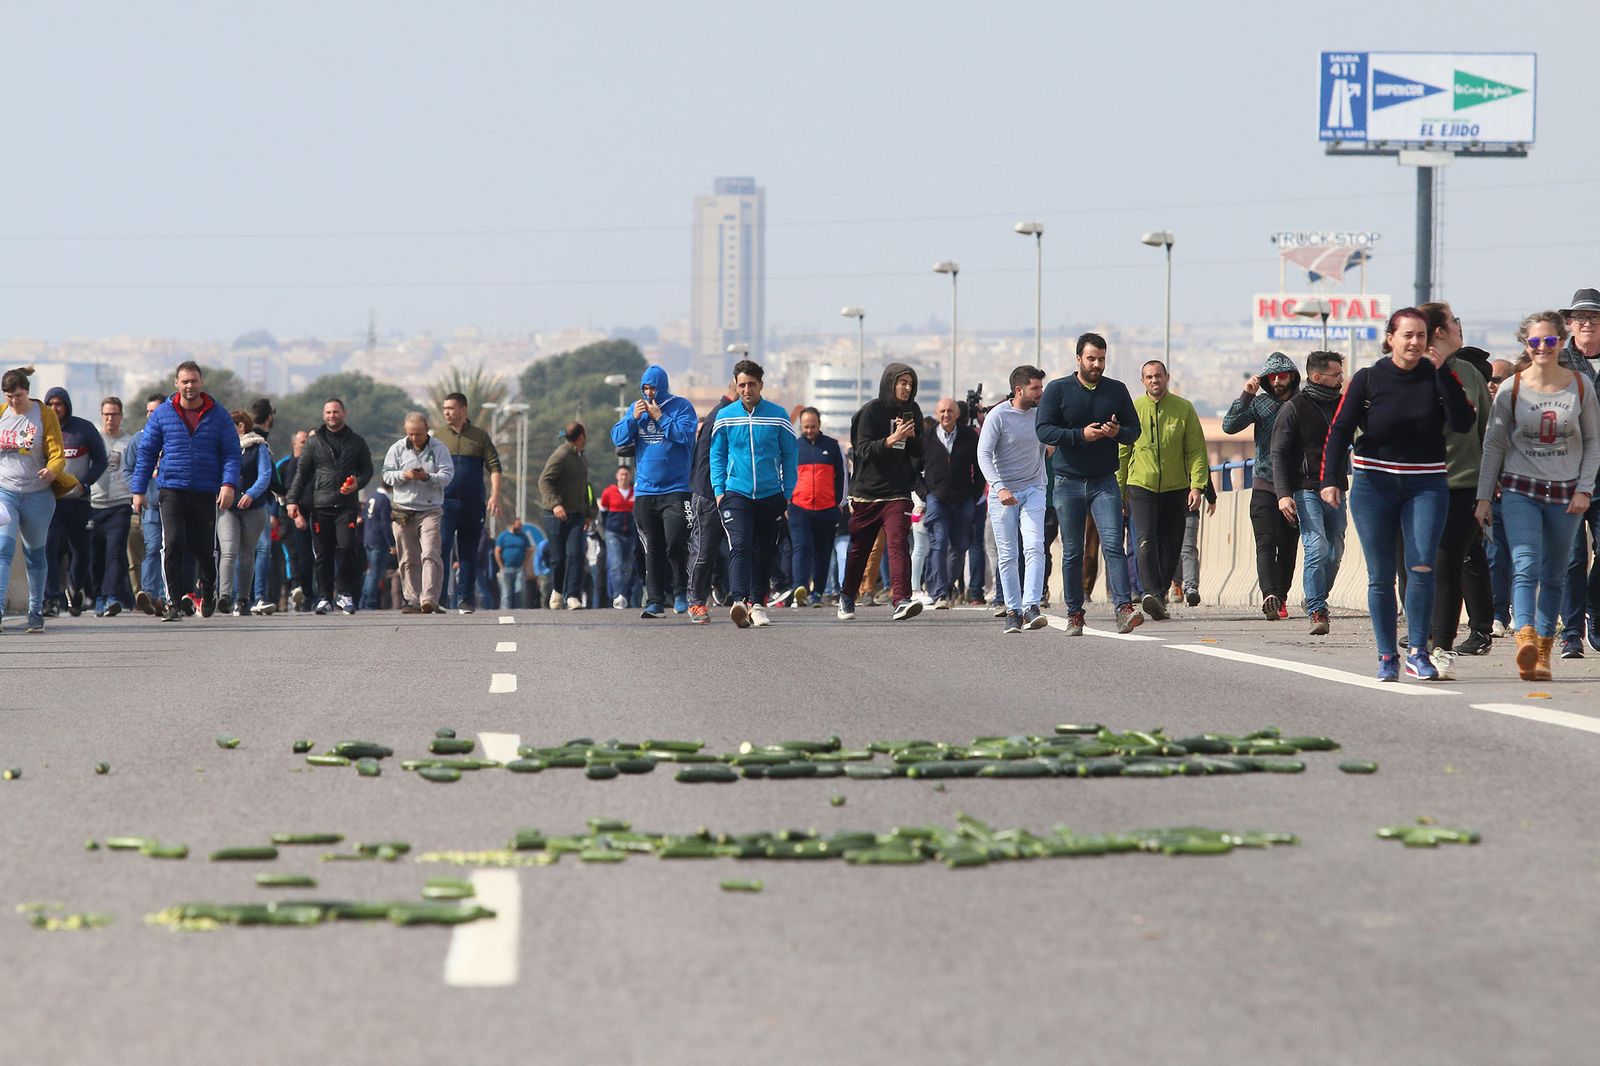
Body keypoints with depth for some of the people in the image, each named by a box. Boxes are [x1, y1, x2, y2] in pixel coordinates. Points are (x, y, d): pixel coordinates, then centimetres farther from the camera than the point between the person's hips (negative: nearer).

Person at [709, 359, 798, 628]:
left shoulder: (777, 416, 1)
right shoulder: (725, 417, 3)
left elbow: (790, 455, 7)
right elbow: (717, 455, 11)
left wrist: (787, 493, 2)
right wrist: (719, 490, 1)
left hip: (770, 495, 1)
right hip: (736, 493, -1)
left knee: (764, 552, 8)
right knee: (740, 546, -18)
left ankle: (758, 603, 19)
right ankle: (739, 601, -30)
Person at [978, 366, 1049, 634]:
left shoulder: (1041, 412, 2)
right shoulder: (998, 415, -10)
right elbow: (984, 454, -15)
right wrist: (999, 488, -29)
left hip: (1033, 490, 2)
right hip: (1003, 493, -2)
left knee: (1034, 548, -15)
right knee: (1007, 555, 1)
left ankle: (1031, 607, -21)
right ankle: (1013, 611, 8)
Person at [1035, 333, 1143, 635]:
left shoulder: (1116, 390, 8)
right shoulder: (1057, 390, 1)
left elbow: (1134, 428, 11)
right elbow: (1044, 430, -8)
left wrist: (1118, 432, -13)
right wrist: (1081, 435, -20)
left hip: (1104, 482, 1)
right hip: (1068, 482, 0)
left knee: (1113, 544, -14)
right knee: (1072, 552, 5)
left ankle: (1123, 609, -23)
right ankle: (1074, 614, 13)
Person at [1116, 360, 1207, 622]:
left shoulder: (1184, 409, 0)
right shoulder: (1133, 409, 2)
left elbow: (1197, 451, 0)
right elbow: (1122, 453, 9)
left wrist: (1197, 486, -11)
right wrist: (1119, 491, 8)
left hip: (1176, 489, 1)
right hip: (1141, 486, -1)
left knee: (1170, 546, 6)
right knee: (1146, 541, -18)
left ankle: (1160, 594, 20)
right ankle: (1151, 593, -28)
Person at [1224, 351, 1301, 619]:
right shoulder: (1259, 403, 5)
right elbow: (1230, 425, -5)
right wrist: (1245, 396, -14)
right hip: (1265, 486, -1)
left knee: (1288, 547, 5)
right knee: (1266, 543, -15)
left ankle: (1279, 599, 14)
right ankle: (1270, 595, -27)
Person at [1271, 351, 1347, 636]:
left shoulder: (1342, 406, 13)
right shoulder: (1295, 408, -3)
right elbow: (1279, 453, -6)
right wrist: (1283, 493, -15)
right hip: (1306, 491, -5)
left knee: (1335, 553, 4)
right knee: (1317, 549, -16)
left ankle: (1316, 600, 23)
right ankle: (1317, 612, -13)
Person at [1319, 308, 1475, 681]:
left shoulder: (1437, 377, 1)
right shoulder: (1368, 379, -1)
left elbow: (1463, 422, -13)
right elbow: (1340, 430, -2)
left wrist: (1442, 371, -17)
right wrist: (1331, 479, -13)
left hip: (1426, 485, 0)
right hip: (1374, 484, 0)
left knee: (1422, 567, -14)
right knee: (1381, 576, 1)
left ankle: (1418, 653, -5)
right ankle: (1387, 657, 9)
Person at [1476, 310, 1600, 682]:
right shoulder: (1512, 389, -1)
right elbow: (1494, 444, 5)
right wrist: (1484, 497, 2)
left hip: (1565, 492, 2)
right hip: (1520, 489, -2)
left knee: (1554, 575, 6)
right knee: (1526, 565, -19)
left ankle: (1543, 650, 13)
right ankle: (1526, 638, -35)